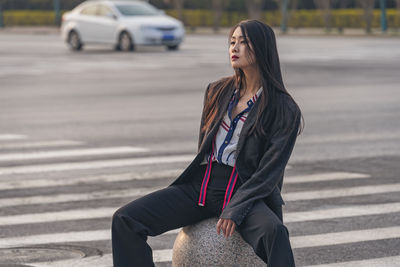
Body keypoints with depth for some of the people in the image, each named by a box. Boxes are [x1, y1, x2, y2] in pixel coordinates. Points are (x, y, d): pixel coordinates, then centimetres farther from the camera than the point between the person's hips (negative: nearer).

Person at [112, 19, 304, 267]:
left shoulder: (284, 109, -2)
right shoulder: (217, 91, 14)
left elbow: (269, 172, -9)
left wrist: (235, 210, -20)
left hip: (245, 191, -5)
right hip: (200, 186, 5)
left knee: (274, 231, -39)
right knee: (125, 220, -14)